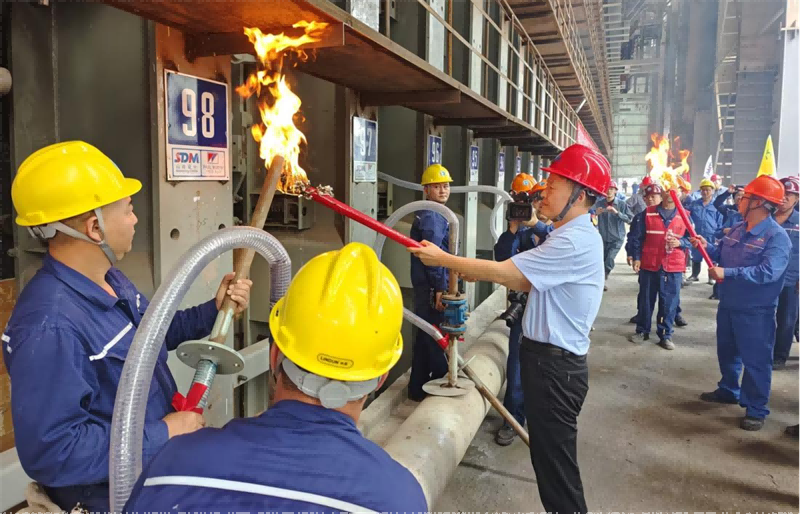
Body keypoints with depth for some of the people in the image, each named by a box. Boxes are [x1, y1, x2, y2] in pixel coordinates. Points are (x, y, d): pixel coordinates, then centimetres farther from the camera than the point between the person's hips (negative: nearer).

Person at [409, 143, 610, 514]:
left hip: (555, 364, -10)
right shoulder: (576, 236, 13)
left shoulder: (575, 241, -21)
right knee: (550, 457, 22)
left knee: (556, 465, 3)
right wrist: (482, 272, 2)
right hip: (550, 358, 10)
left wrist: (442, 259, -12)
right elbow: (526, 281, 14)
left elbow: (503, 272, -22)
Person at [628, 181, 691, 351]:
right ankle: (642, 331, 24)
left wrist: (680, 242, -13)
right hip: (649, 264, 0)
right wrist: (636, 258, -3)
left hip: (673, 266, 0)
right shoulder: (647, 213, 2)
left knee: (670, 302, 4)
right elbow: (637, 237, 3)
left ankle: (666, 335, 17)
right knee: (646, 299, 10)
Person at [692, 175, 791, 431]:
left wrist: (728, 273, -33)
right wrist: (707, 246, -5)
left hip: (756, 311, -8)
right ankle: (728, 391, 42)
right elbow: (723, 255, 14)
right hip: (728, 304, 8)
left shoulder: (777, 236, -19)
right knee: (727, 351, 22)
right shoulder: (737, 229, 6)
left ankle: (756, 410, 17)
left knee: (755, 360, 3)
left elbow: (768, 272, -30)